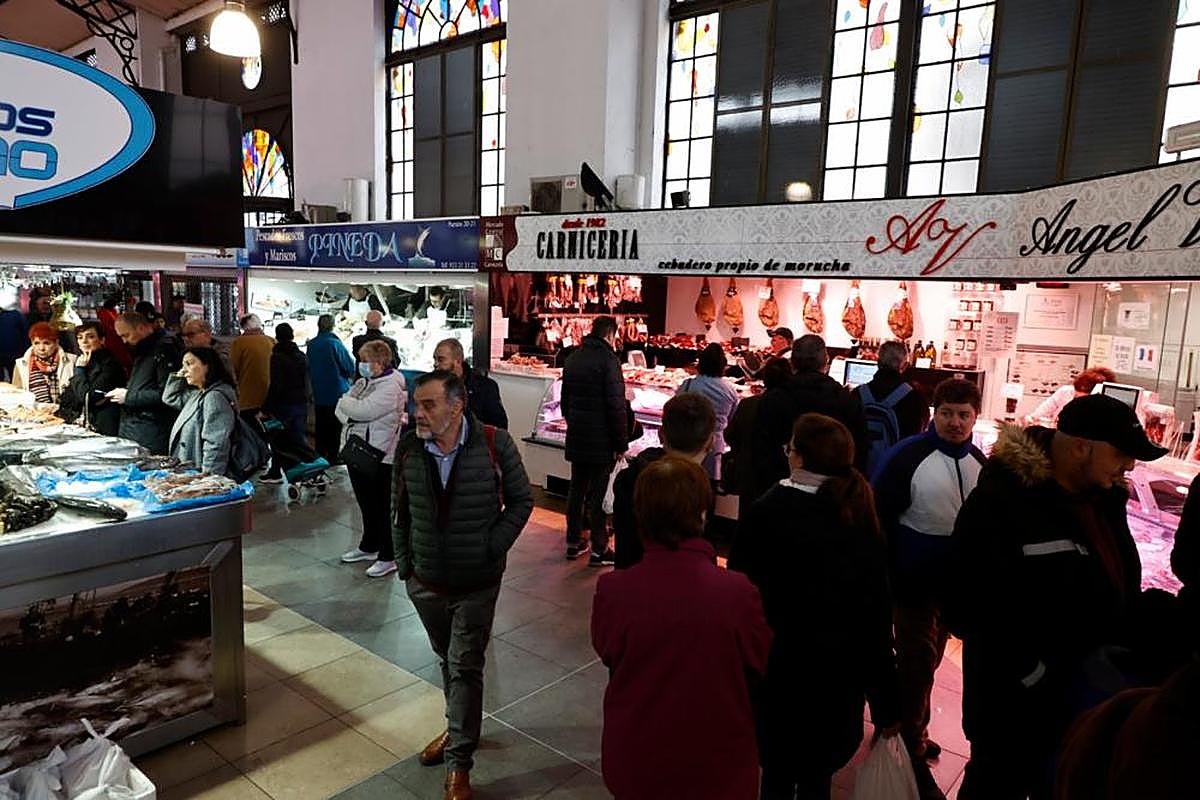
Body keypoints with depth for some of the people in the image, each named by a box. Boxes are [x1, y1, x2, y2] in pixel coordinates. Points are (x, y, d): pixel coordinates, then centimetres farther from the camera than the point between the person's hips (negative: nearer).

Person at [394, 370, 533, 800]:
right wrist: (404, 564, 7)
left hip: (477, 585, -4)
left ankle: (459, 764, 16)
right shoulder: (408, 448, -6)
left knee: (465, 668, 2)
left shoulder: (495, 444, -16)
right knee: (448, 661, 21)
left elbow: (521, 500, -6)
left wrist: (492, 549, -11)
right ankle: (459, 728, 44)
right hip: (425, 582, 4)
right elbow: (401, 511, 6)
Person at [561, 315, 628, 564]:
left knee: (576, 489, 14)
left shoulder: (573, 358, 11)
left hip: (576, 438, 7)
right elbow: (616, 406, -17)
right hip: (601, 440, -7)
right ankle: (599, 549, 7)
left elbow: (564, 401, 19)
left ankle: (573, 542, 24)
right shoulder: (608, 359, -14)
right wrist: (621, 443, -12)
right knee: (598, 494, 0)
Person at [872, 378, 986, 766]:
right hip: (916, 576, -6)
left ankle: (908, 731, 39)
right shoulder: (907, 456, -17)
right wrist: (887, 574, -14)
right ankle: (910, 742, 23)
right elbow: (881, 516, -14)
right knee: (918, 660, 5)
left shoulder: (980, 463, 0)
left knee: (928, 658, 20)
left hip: (958, 577, 6)